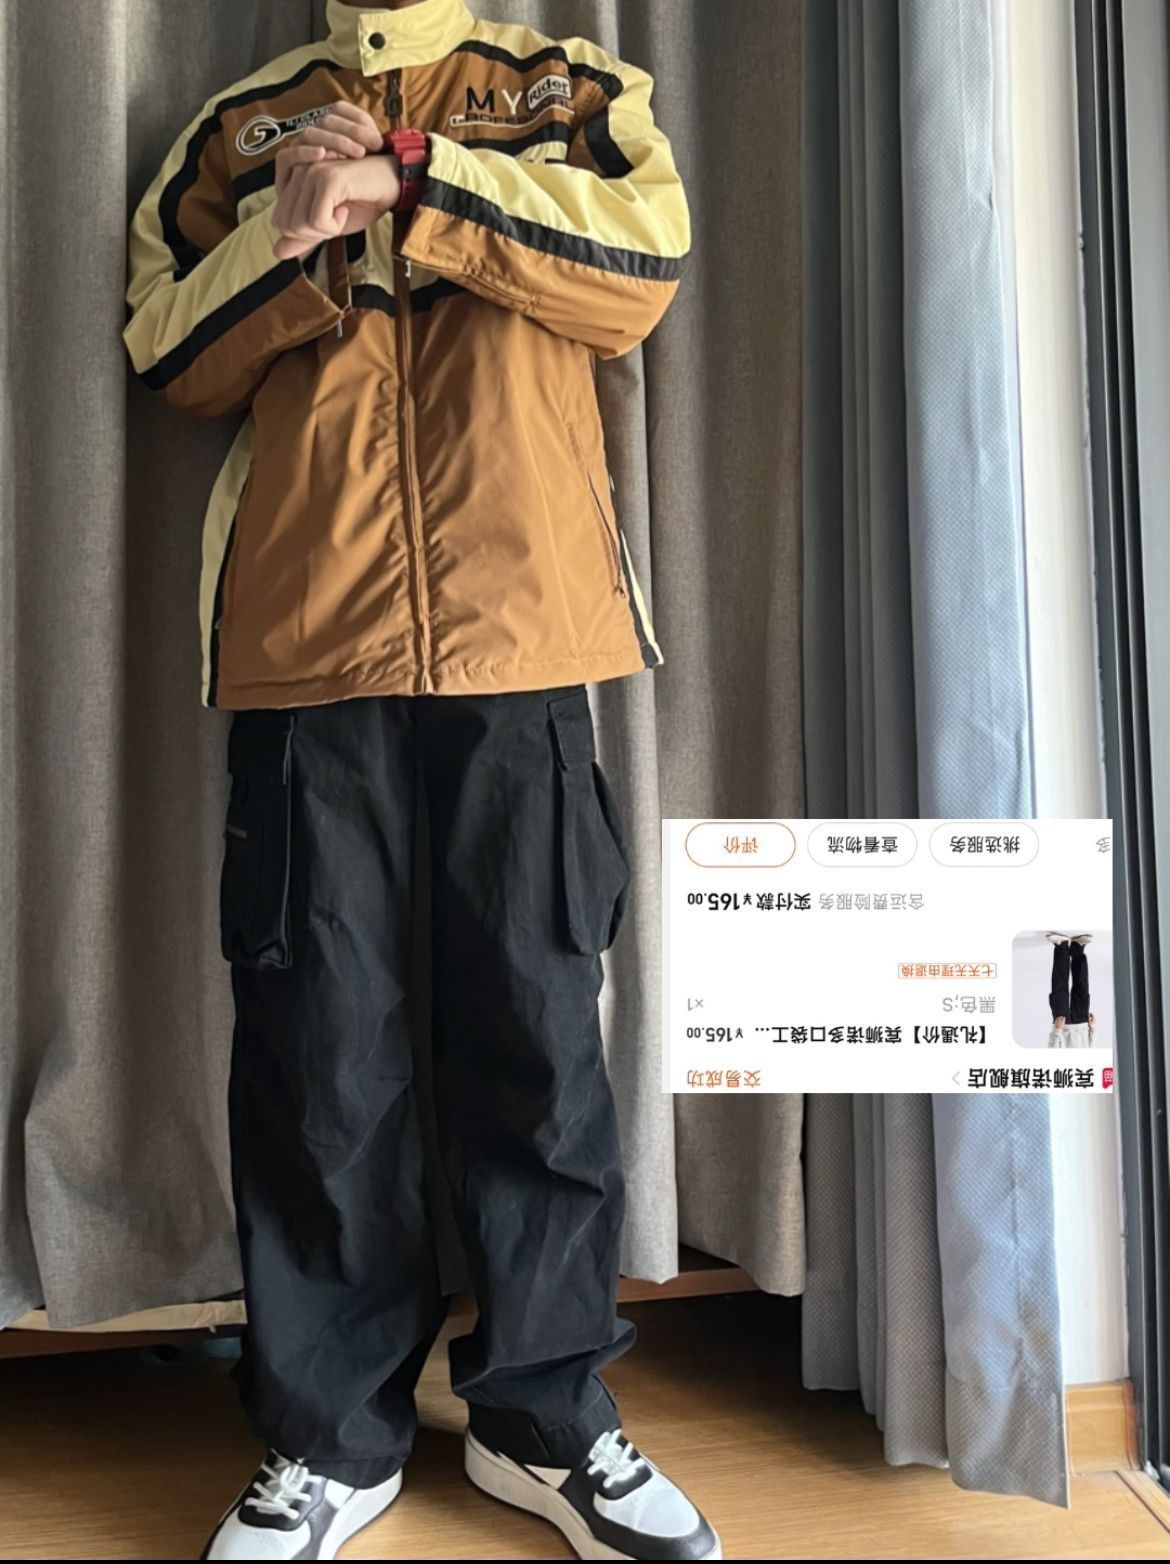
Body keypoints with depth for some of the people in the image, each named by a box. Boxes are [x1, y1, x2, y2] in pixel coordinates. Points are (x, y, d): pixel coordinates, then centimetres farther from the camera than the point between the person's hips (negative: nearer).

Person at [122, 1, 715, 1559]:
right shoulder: (244, 127, 22)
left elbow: (645, 263, -1)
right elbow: (167, 355, 14)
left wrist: (402, 179, -3)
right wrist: (294, 232, -2)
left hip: (520, 631, -1)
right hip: (304, 641, 1)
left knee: (539, 1022, 1)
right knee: (314, 1037, 1)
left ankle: (548, 1417, 19)